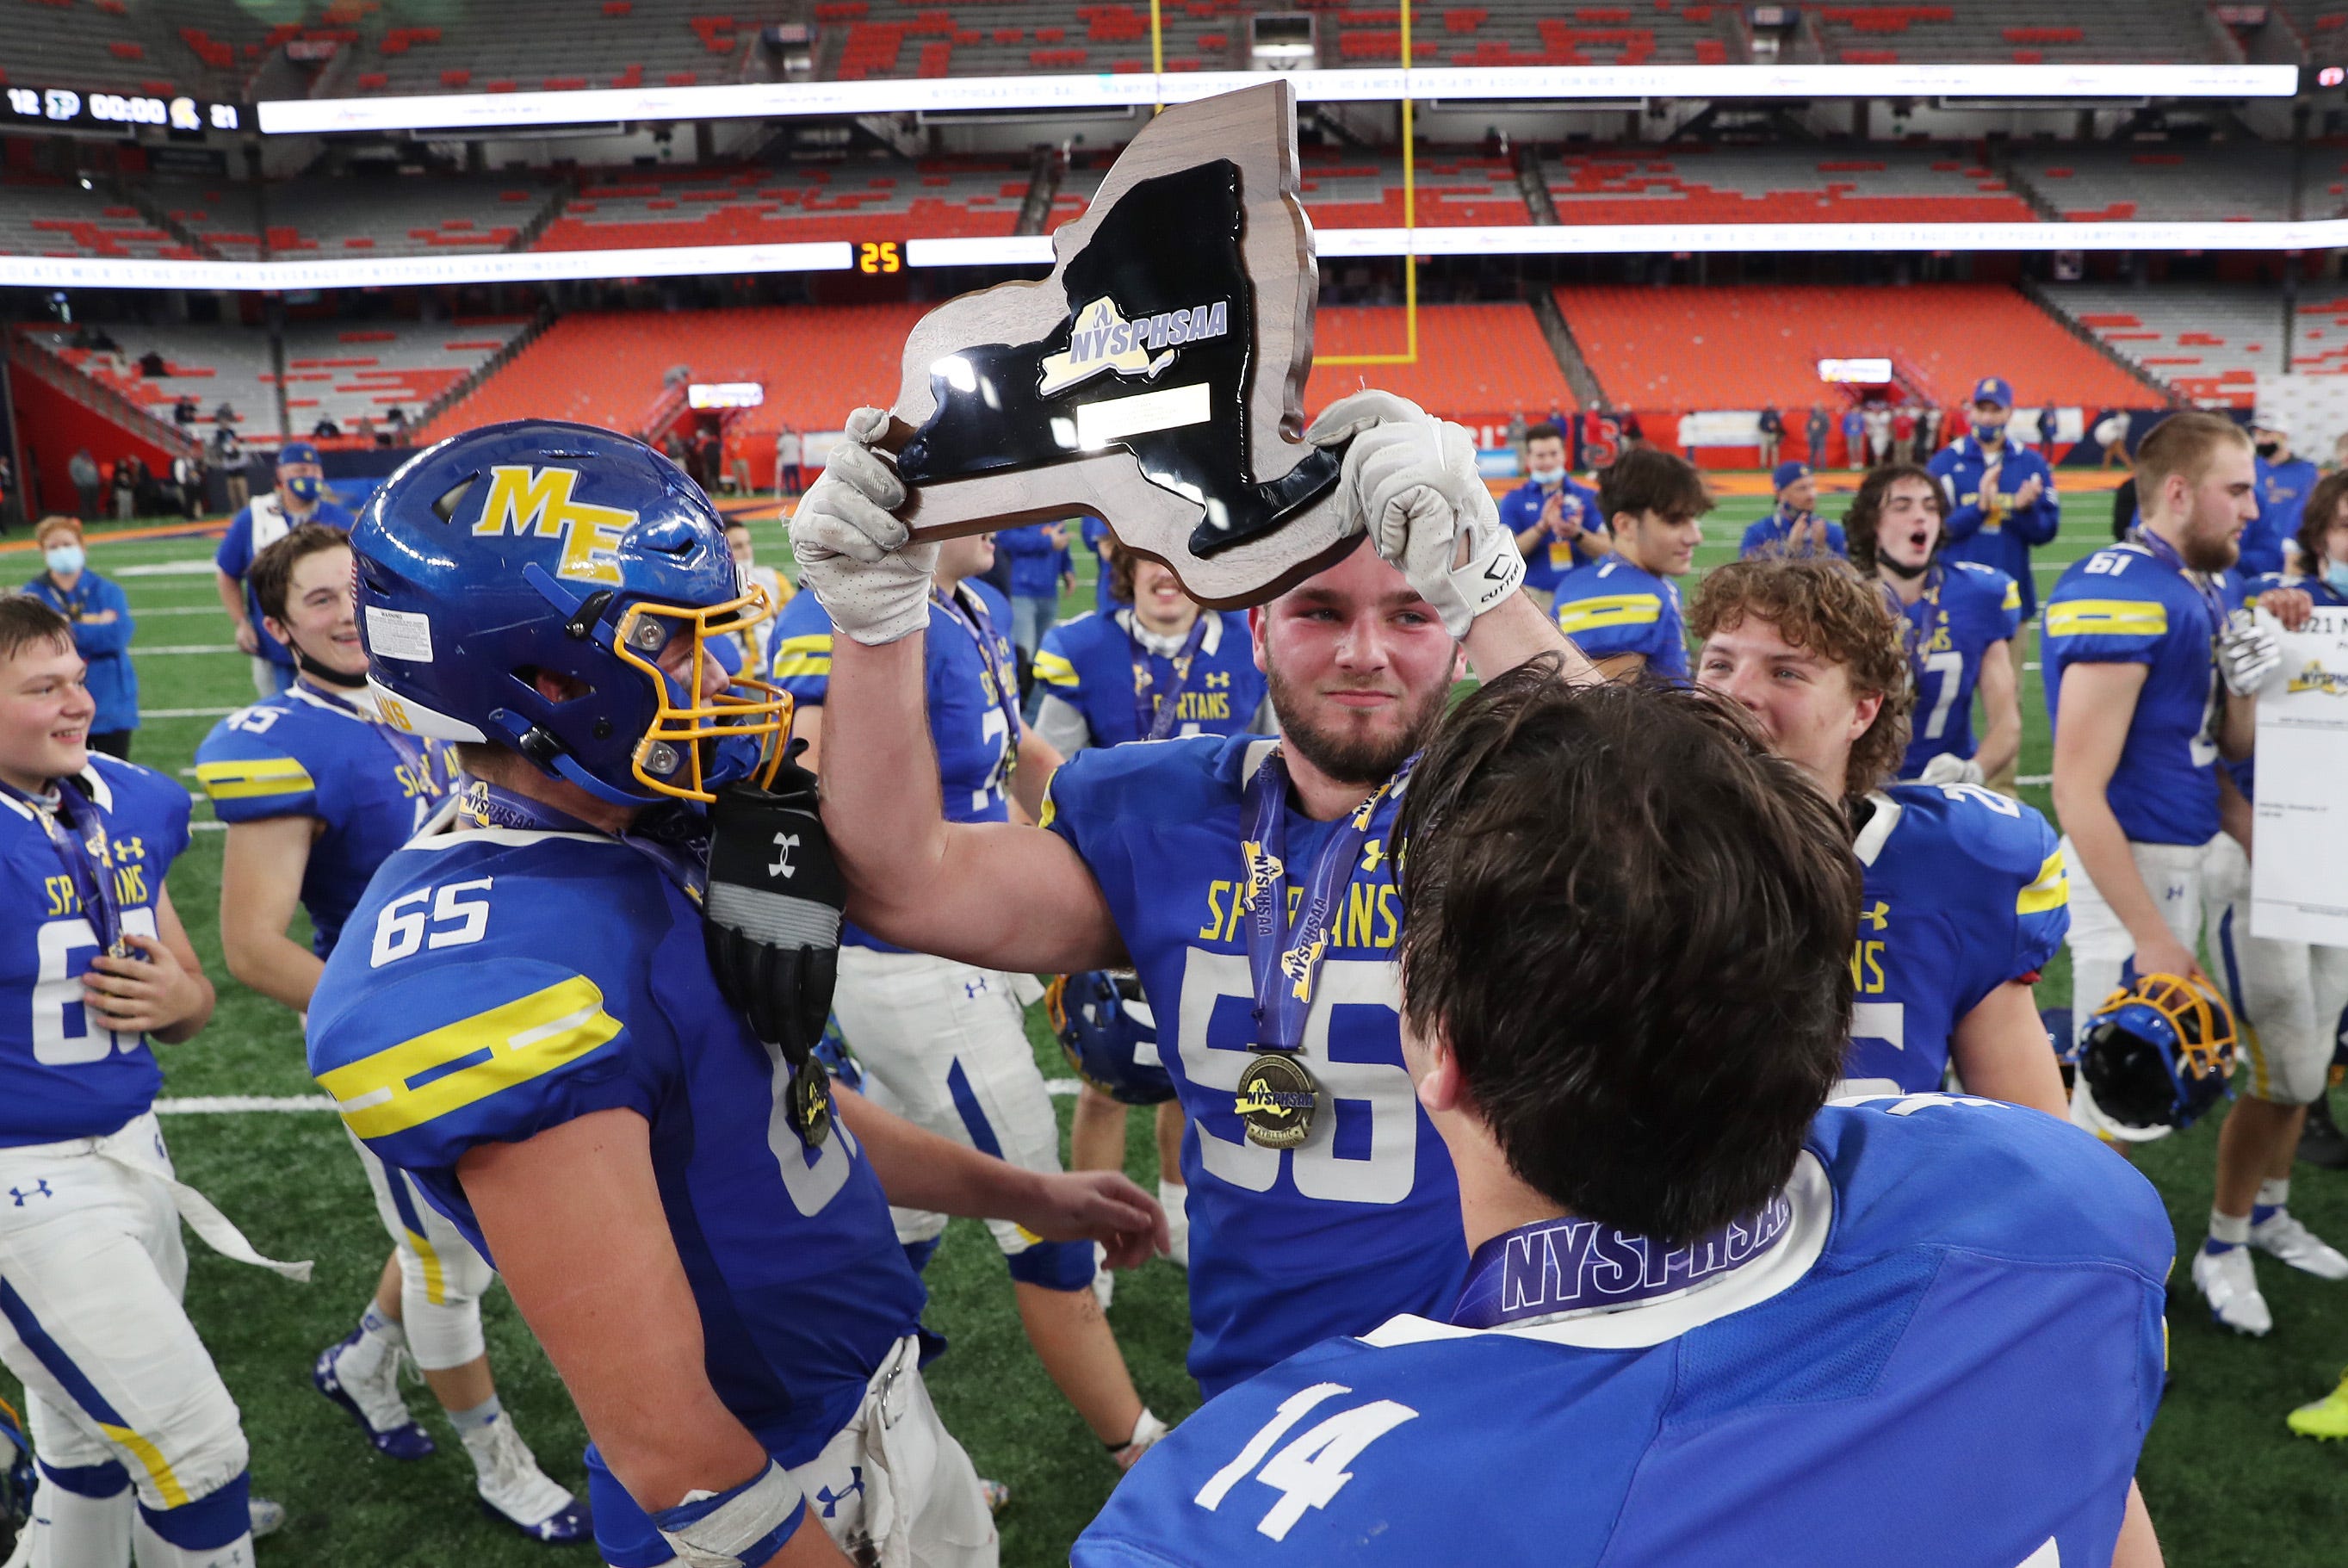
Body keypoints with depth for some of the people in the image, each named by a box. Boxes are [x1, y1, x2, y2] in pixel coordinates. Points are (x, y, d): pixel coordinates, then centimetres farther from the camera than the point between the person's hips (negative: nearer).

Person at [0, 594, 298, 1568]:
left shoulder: (129, 806, 4)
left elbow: (190, 992, 13)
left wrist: (176, 1000, -8)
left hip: (134, 1153, 7)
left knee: (89, 1451, 22)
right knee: (196, 1452, 0)